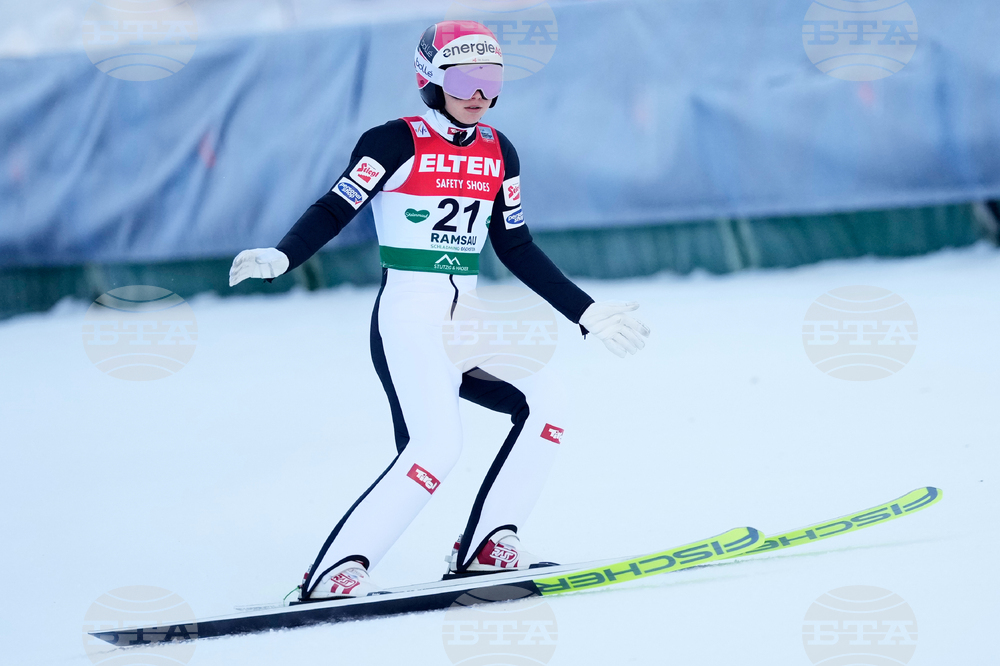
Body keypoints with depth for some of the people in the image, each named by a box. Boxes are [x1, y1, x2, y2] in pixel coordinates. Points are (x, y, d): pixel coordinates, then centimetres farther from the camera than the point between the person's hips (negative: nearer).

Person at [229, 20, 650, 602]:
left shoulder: (498, 152, 12)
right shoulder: (397, 143, -7)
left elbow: (518, 249, 18)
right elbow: (334, 210, -12)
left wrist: (588, 313, 16)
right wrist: (280, 258, -30)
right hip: (409, 319, -7)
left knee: (544, 402, -10)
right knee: (437, 443, -24)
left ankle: (486, 547, -2)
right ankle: (334, 572, -22)